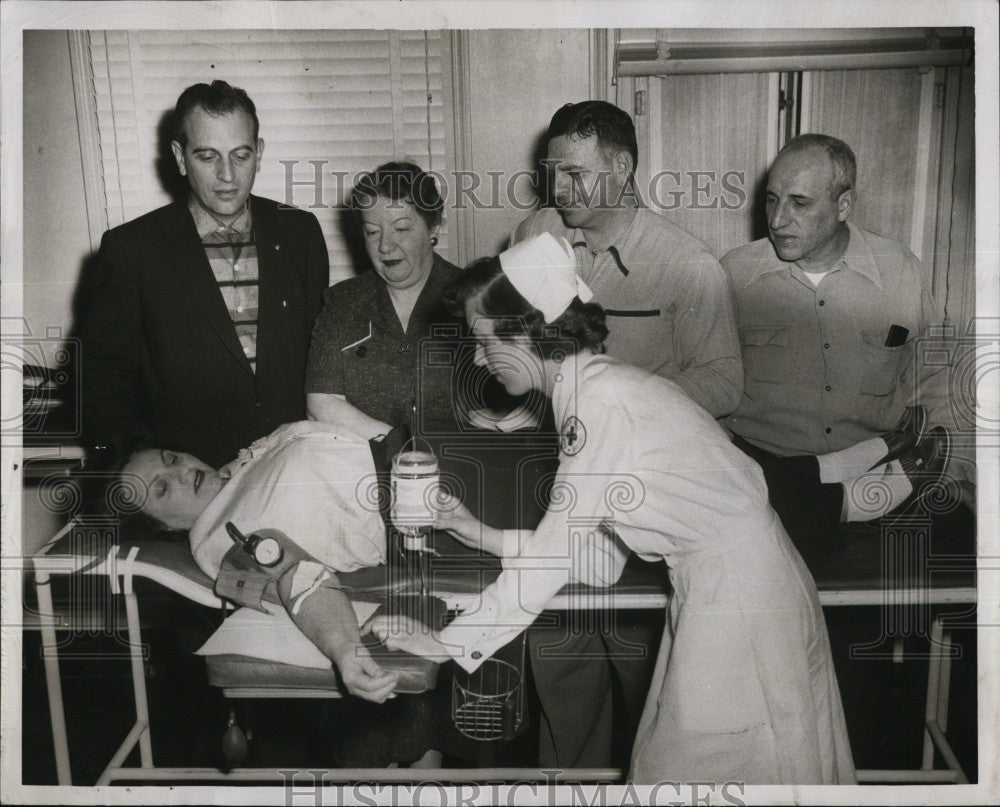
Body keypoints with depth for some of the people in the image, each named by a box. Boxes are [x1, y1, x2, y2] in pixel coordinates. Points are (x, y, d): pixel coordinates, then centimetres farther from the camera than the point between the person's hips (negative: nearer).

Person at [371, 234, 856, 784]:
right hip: (710, 587, 9)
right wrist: (477, 533, 11)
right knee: (669, 760, 15)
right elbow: (598, 556, 9)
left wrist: (449, 643, -11)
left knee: (702, 767, 4)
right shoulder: (593, 388, 8)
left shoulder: (600, 402, -20)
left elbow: (555, 554, -19)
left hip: (740, 591, -9)